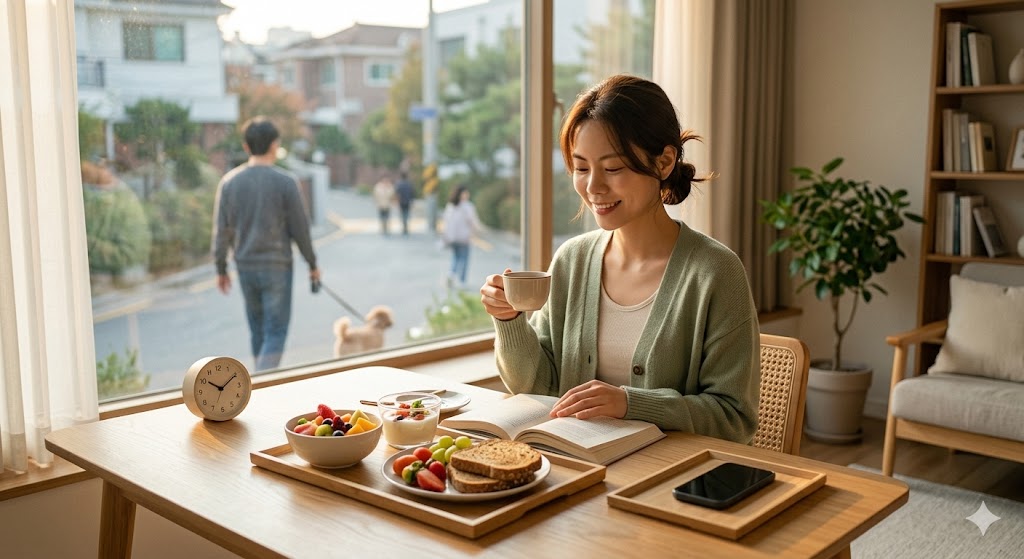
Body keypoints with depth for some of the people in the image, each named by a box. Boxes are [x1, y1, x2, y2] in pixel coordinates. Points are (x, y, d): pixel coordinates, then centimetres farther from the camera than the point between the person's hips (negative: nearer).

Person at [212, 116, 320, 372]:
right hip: (277, 266, -4)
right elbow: (299, 228, -7)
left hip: (245, 267, 4)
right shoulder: (285, 182, -11)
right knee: (276, 332, 1)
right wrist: (312, 264, 6)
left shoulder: (229, 182, 0)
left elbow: (221, 231, 1)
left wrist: (221, 269, 11)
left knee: (258, 329, 18)